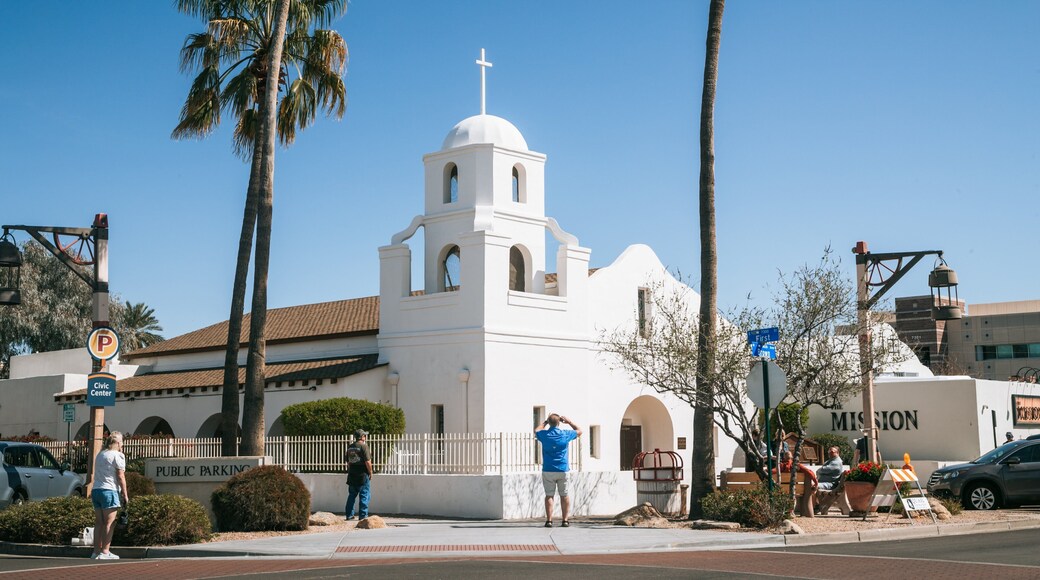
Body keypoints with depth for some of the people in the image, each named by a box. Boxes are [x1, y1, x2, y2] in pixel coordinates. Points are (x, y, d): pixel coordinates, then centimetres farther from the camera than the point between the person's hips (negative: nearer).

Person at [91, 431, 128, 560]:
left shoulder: (100, 455, 19)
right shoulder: (117, 455, -5)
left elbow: (99, 474, 17)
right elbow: (120, 477, -8)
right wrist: (125, 494, -5)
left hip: (95, 490, 7)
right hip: (109, 491, -7)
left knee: (99, 522, 9)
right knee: (109, 523, -4)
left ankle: (96, 551, 8)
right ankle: (105, 552, -7)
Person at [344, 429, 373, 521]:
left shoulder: (350, 447, 10)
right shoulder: (363, 446, -13)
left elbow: (348, 462, 15)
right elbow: (367, 462, -16)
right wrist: (370, 473, -5)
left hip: (352, 475, 7)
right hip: (363, 475, -7)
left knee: (351, 495, 14)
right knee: (364, 496, 0)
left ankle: (349, 515, 16)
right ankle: (363, 516, -1)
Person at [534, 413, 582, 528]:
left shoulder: (544, 434, -2)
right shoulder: (565, 434, -3)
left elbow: (536, 430, 23)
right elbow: (579, 431, 17)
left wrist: (545, 422, 31)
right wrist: (569, 422, 25)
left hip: (548, 470, 0)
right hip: (563, 470, 0)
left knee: (549, 495, 3)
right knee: (564, 495, 6)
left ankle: (549, 520, -1)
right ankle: (565, 520, 4)